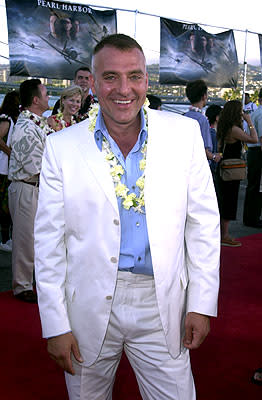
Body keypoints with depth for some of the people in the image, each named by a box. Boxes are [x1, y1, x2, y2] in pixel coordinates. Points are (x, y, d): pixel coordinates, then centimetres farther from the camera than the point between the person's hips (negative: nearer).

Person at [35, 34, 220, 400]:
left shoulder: (184, 133, -2)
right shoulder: (62, 147, -4)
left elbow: (203, 222, 2)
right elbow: (49, 240, -2)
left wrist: (202, 304, -1)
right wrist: (55, 325, -3)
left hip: (162, 305, 1)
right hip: (89, 307, 0)